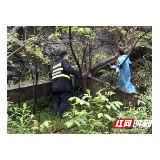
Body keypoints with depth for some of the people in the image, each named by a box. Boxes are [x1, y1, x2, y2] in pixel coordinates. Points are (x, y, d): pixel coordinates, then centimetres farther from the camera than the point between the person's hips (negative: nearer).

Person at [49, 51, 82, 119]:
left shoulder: (54, 64, 26)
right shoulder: (64, 61, 4)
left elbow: (50, 74, 27)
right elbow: (68, 69, -16)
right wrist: (78, 74, -9)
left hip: (55, 86, 7)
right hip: (63, 86, -7)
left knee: (56, 101, 8)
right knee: (64, 101, -8)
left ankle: (54, 114, -4)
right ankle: (61, 115, -20)